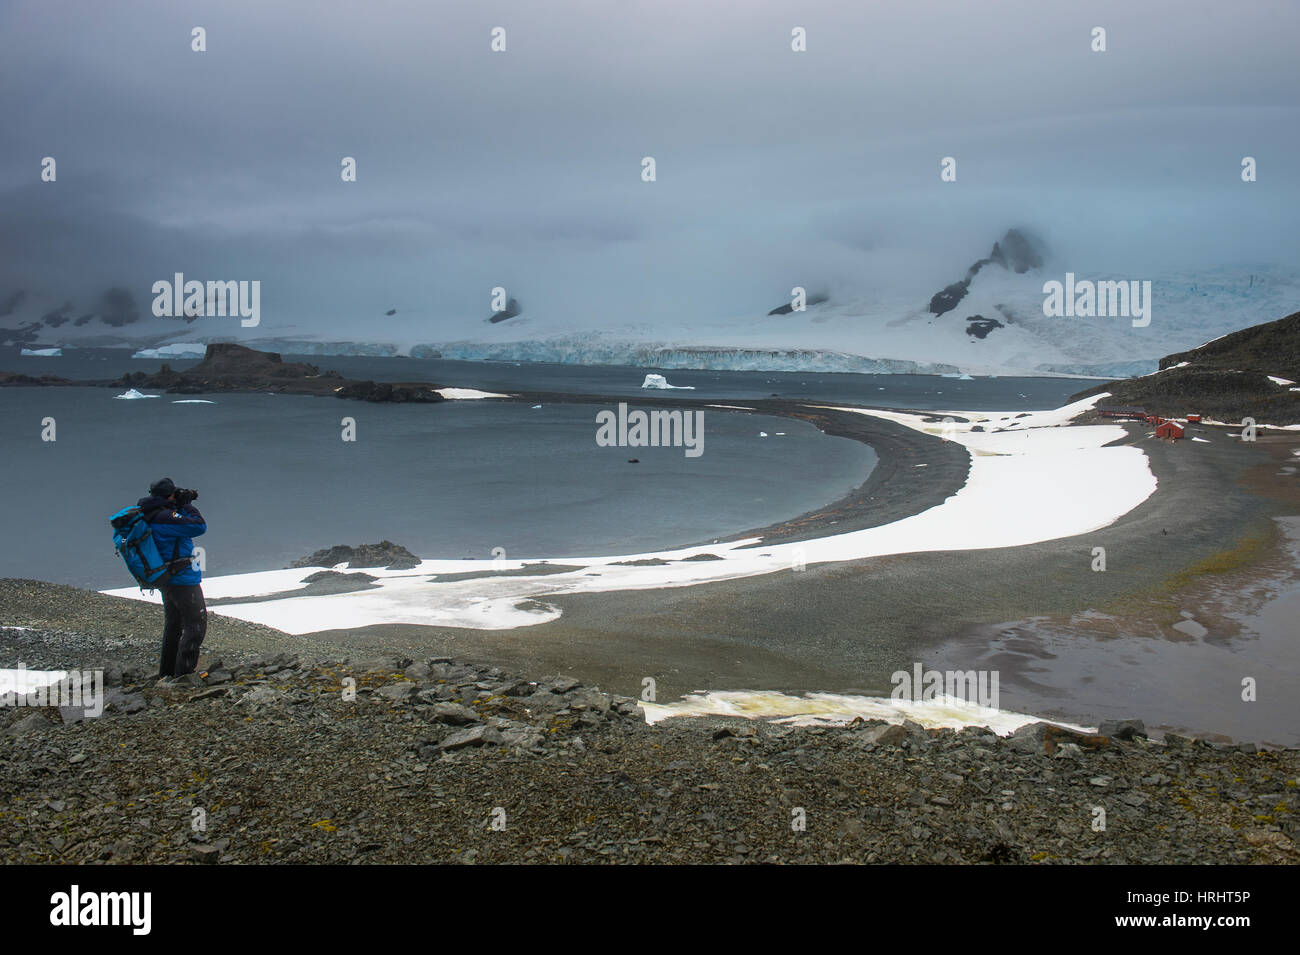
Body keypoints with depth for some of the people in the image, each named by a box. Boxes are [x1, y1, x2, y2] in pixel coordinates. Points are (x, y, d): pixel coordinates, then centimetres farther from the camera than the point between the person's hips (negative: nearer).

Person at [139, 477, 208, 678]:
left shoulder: (150, 516, 5)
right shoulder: (164, 517, -24)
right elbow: (199, 526, -24)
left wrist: (183, 504, 5)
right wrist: (187, 505, -13)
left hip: (167, 579, 10)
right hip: (183, 580, -10)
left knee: (173, 624, 22)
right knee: (196, 624, -3)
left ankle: (167, 672, 33)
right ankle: (183, 673, -4)